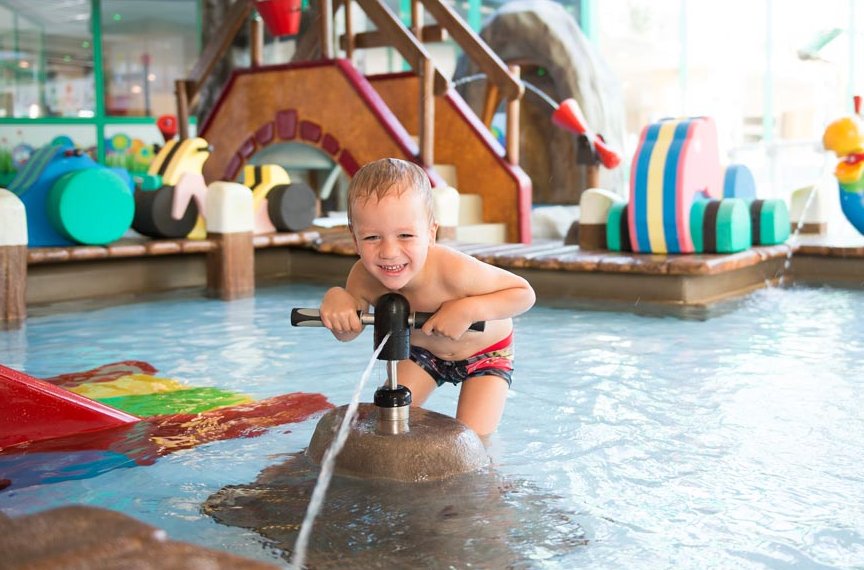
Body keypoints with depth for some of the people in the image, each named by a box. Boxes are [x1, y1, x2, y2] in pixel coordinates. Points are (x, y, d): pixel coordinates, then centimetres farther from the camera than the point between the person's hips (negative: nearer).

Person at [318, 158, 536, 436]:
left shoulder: (453, 270, -42)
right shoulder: (363, 278, -29)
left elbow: (524, 293, -30)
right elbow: (347, 333, -11)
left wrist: (469, 309, -45)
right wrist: (335, 298, -32)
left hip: (485, 353, -3)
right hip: (422, 350, 4)